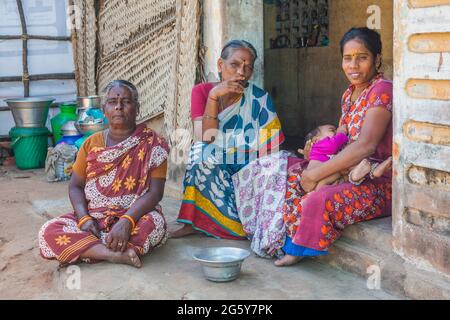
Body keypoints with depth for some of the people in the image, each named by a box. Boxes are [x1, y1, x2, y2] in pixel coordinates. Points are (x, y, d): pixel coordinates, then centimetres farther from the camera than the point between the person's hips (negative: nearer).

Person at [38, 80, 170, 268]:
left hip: (134, 217, -3)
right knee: (49, 232, -22)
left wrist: (126, 221, -26)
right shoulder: (91, 143, 8)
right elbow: (75, 186, 9)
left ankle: (79, 249, -24)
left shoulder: (152, 144, -3)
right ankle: (117, 254, -30)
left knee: (154, 224, -36)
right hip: (94, 219, 3)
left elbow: (155, 192, -11)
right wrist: (84, 218, -11)